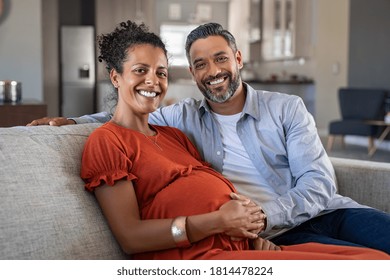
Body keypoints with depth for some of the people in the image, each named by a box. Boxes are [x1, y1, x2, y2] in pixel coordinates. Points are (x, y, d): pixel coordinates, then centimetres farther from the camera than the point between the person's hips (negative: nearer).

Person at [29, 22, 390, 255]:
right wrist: (71, 121, 6)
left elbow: (319, 182, -2)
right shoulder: (185, 117, 10)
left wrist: (266, 214, -19)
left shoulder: (286, 108, 5)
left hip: (326, 211, 3)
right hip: (277, 236, -2)